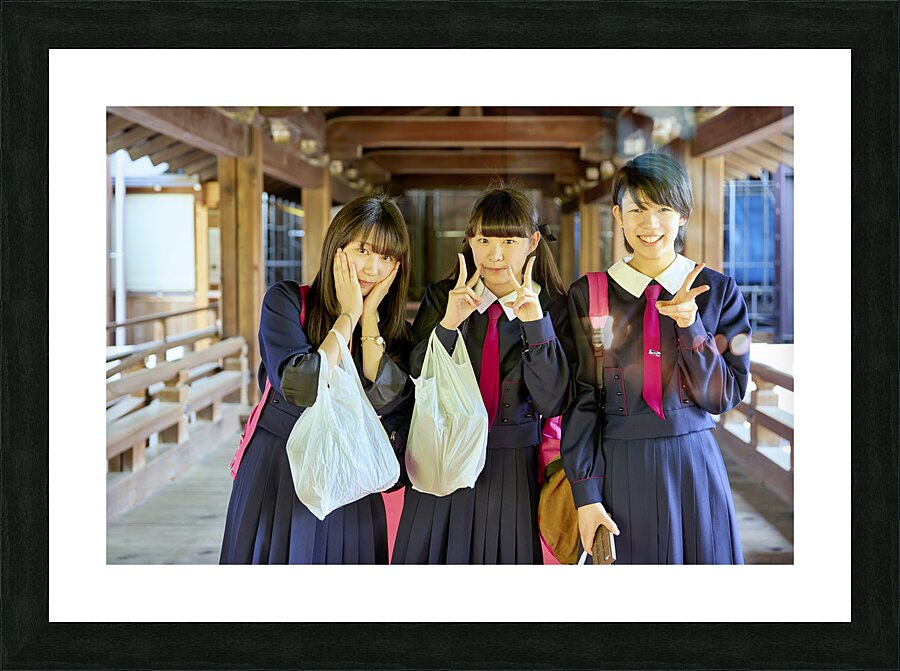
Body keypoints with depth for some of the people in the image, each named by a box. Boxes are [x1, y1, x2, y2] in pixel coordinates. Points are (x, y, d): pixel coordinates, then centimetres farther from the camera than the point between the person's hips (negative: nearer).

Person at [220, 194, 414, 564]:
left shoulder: (394, 329, 2)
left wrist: (369, 316, -13)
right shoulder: (285, 300, -8)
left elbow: (386, 402, -16)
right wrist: (348, 315, -15)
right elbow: (301, 388, -21)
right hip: (278, 475, -2)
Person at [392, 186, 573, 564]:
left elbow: (551, 403, -13)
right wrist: (448, 323, -20)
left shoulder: (552, 308, -3)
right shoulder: (441, 298, -1)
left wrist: (535, 320, -22)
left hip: (513, 474, -1)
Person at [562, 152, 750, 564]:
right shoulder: (588, 295, -1)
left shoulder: (718, 292, 1)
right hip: (620, 471, -1)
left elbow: (724, 397, -1)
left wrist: (690, 325, -15)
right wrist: (585, 493, -6)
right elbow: (581, 401, -1)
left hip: (695, 465, 1)